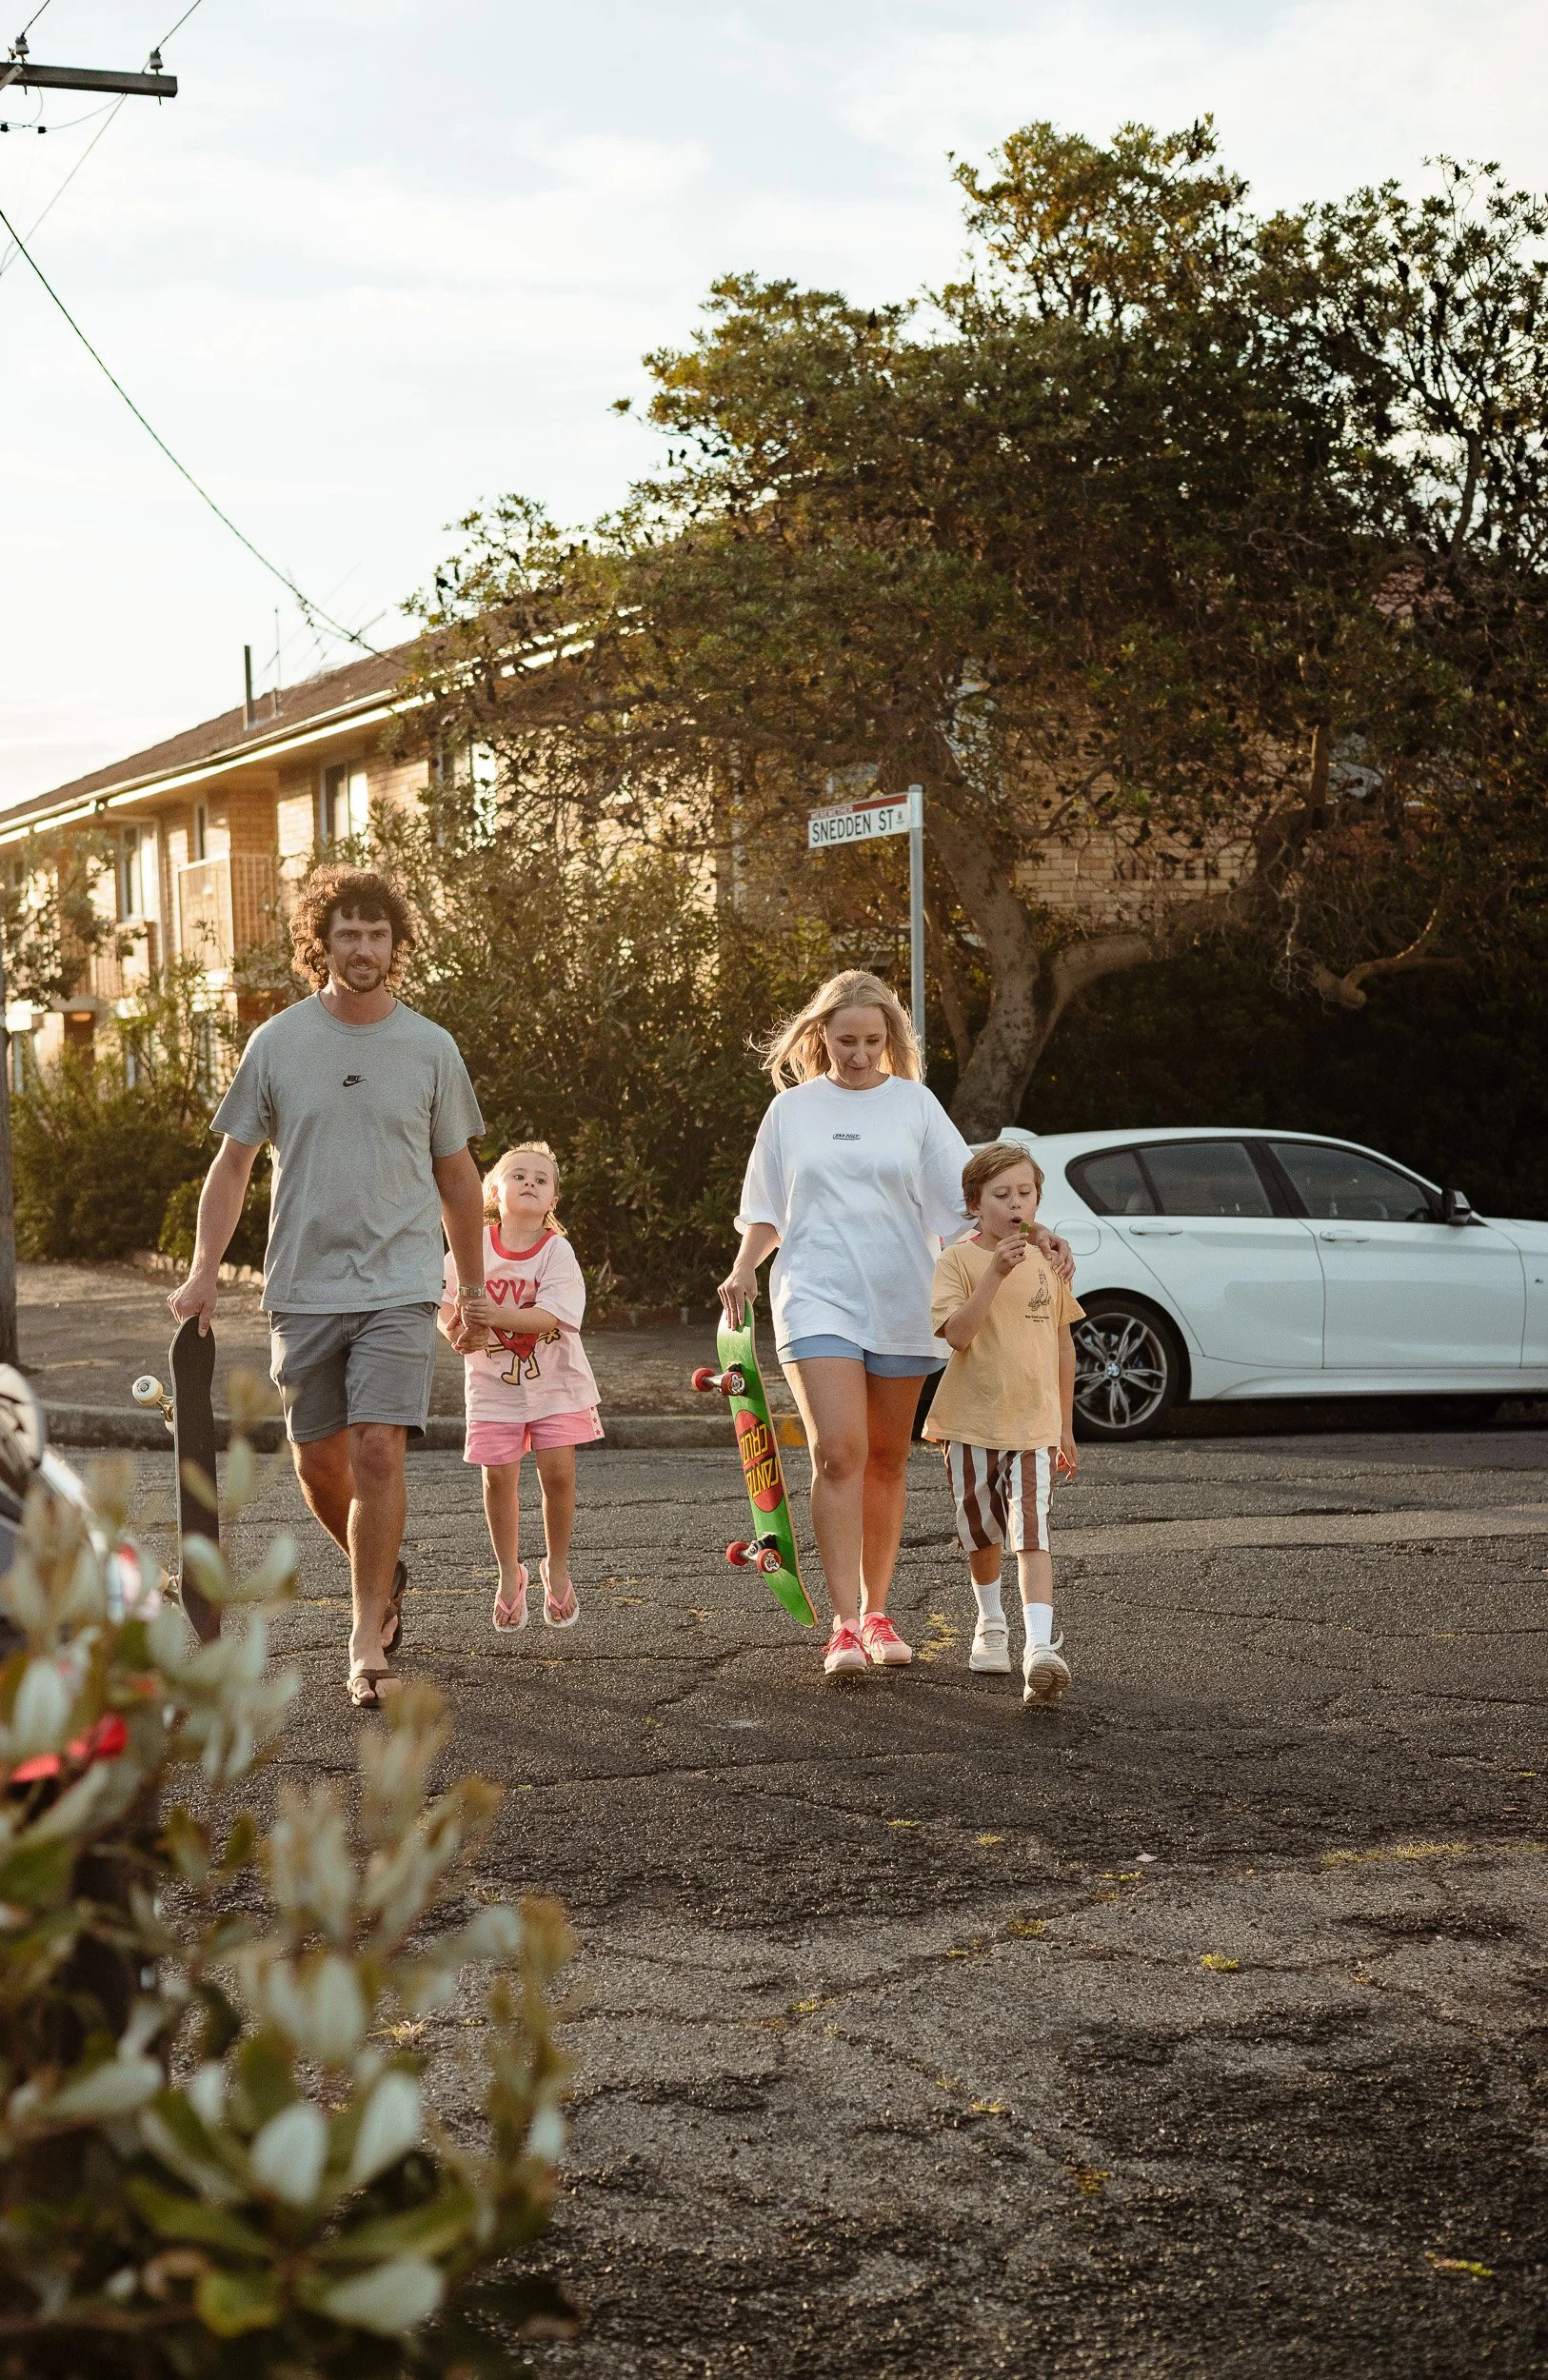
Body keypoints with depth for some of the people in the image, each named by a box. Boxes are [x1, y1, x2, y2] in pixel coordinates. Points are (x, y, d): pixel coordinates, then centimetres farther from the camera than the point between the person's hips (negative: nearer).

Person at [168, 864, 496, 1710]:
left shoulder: (430, 1048, 4)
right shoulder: (277, 1043, 3)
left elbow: (456, 1175, 12)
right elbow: (232, 1165, 7)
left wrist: (472, 1286, 14)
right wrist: (205, 1271, -2)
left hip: (400, 1288, -2)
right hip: (303, 1289, 2)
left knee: (378, 1451, -14)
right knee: (318, 1462, 9)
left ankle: (367, 1642, -7)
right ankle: (383, 1573, 37)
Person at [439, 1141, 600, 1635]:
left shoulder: (557, 1251, -13)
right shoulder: (475, 1245, -7)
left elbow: (549, 1316, -24)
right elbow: (443, 1299, 2)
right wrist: (456, 1330, -20)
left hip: (554, 1378, -1)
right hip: (494, 1381, 1)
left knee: (558, 1471, -7)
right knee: (498, 1476, -2)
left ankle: (557, 1568, 14)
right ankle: (509, 1576, 16)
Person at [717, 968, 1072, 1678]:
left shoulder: (914, 1104, 7)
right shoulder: (792, 1108, 9)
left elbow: (966, 1197, 4)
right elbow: (766, 1212, 14)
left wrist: (1030, 1232, -10)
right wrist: (743, 1268, -3)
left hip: (900, 1302, 1)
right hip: (817, 1299, -1)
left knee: (885, 1461, 8)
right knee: (838, 1451, -16)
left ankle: (875, 1612, 21)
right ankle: (844, 1623, -17)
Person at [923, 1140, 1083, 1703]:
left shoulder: (1048, 1262, 5)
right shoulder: (958, 1261, -7)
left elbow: (1062, 1344, 13)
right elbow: (958, 1334, -21)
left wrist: (1066, 1427, 14)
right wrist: (996, 1273, -29)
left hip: (1034, 1425, 1)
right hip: (972, 1422, -1)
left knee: (1031, 1532, -14)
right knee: (981, 1532, 15)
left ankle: (1040, 1647, -25)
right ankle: (991, 1624, 39)